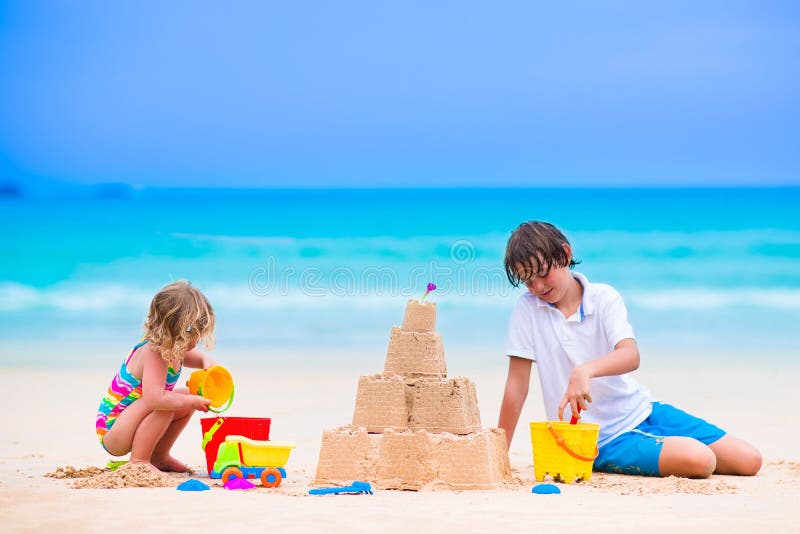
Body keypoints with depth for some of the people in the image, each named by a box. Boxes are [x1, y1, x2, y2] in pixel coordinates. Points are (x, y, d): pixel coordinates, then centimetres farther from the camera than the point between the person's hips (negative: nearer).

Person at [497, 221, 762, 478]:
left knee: (749, 461, -4)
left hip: (641, 410, 3)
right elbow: (517, 385, -5)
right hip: (603, 440, -3)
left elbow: (631, 356, -21)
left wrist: (586, 370, -42)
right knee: (700, 461, -27)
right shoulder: (527, 308, -5)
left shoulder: (604, 298, -3)